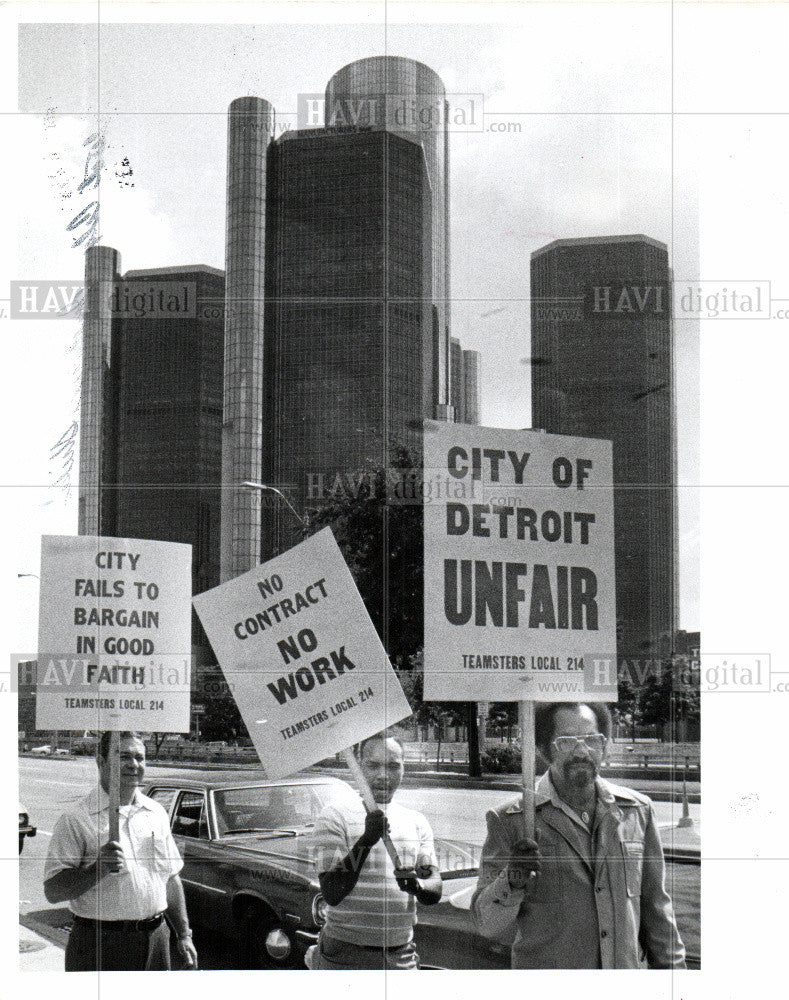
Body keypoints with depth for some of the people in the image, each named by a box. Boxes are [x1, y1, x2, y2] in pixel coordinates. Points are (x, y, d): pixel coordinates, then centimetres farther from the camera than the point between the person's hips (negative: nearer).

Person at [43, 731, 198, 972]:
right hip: (99, 945, -5)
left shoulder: (156, 813, 11)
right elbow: (52, 891, -13)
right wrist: (98, 868, -26)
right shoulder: (75, 820, -8)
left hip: (155, 940, 5)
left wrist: (184, 935, 15)